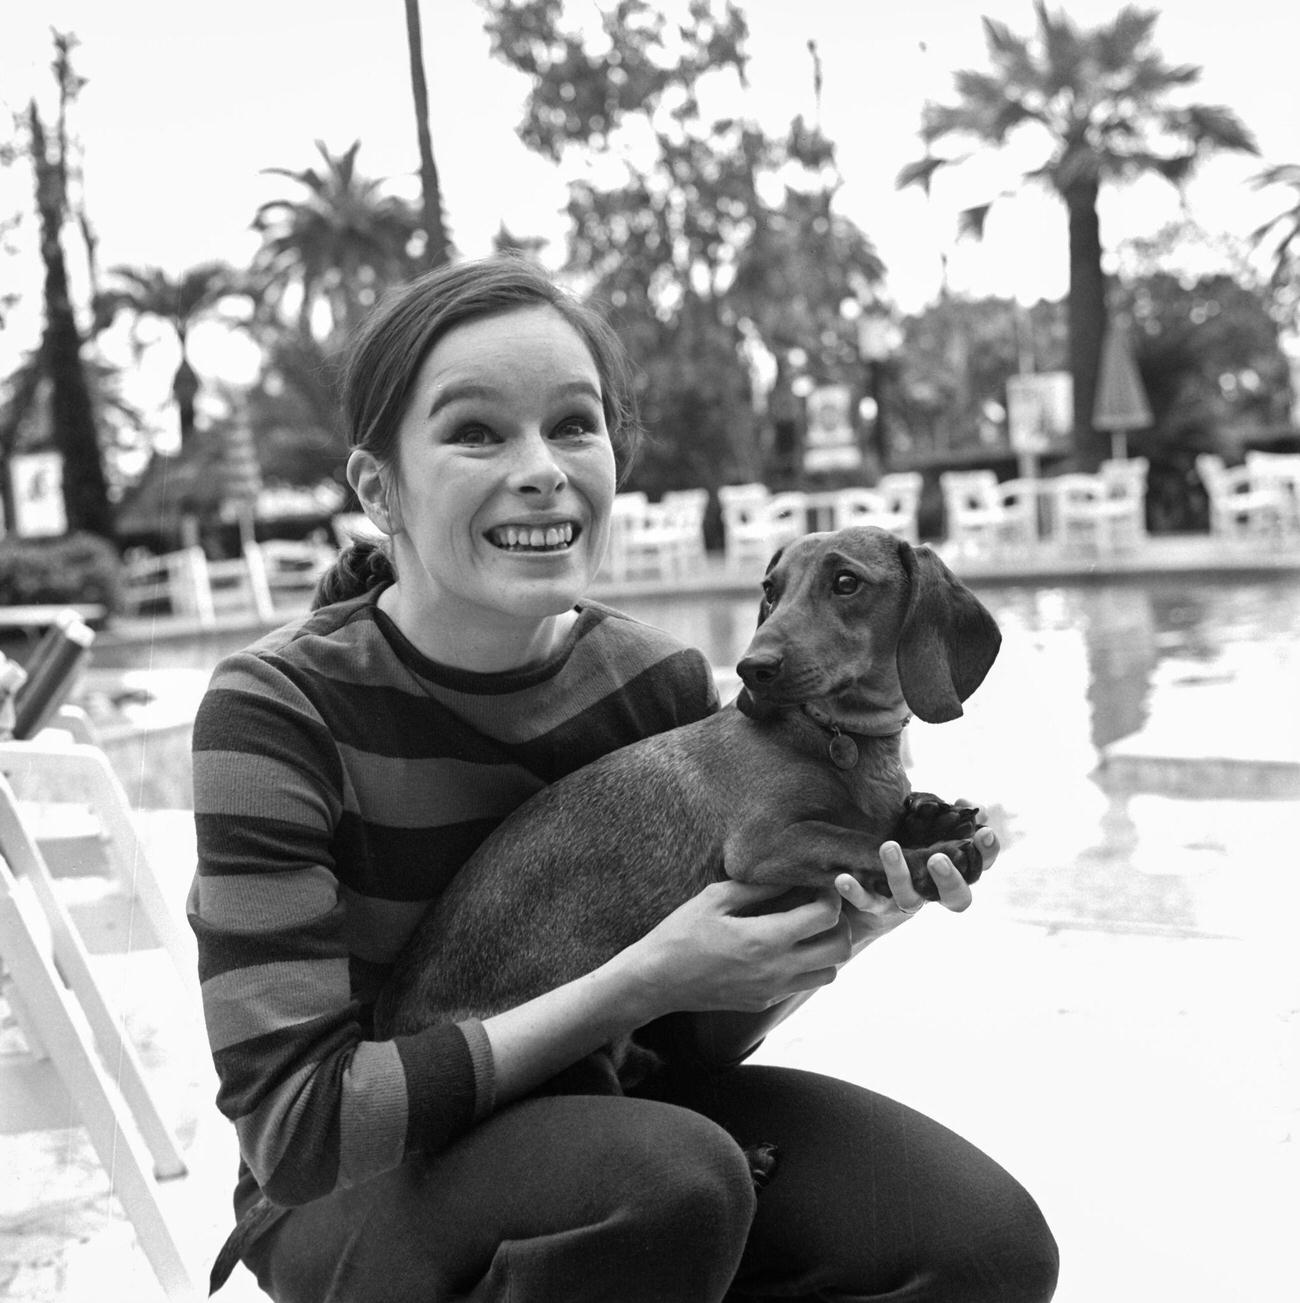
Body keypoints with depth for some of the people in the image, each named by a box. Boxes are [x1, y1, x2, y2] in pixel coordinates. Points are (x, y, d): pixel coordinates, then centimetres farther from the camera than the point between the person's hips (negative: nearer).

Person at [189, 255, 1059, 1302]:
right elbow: (302, 1125, -24)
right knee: (668, 1179, -34)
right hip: (361, 1201, -3)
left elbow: (694, 1039, 0)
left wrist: (839, 929, -21)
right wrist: (647, 978, -28)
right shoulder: (279, 708, -20)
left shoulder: (666, 686, -8)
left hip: (613, 1111, 4)